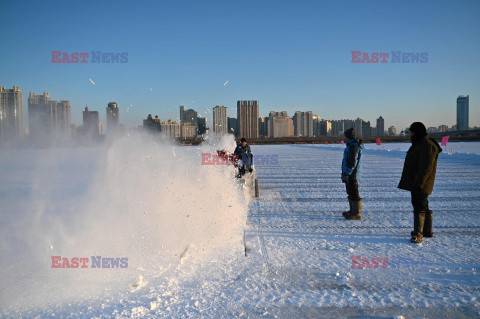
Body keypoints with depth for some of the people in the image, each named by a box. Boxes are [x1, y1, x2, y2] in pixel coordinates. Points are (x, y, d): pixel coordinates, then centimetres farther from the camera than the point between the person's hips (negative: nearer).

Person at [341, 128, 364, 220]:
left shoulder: (353, 146, -18)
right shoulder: (351, 145, 16)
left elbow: (352, 162, -23)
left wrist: (346, 174, -22)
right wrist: (345, 174, 26)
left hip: (351, 174, -11)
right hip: (350, 174, 11)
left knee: (354, 193, -7)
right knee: (350, 192, 18)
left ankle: (357, 214, -2)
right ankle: (352, 211, 29)